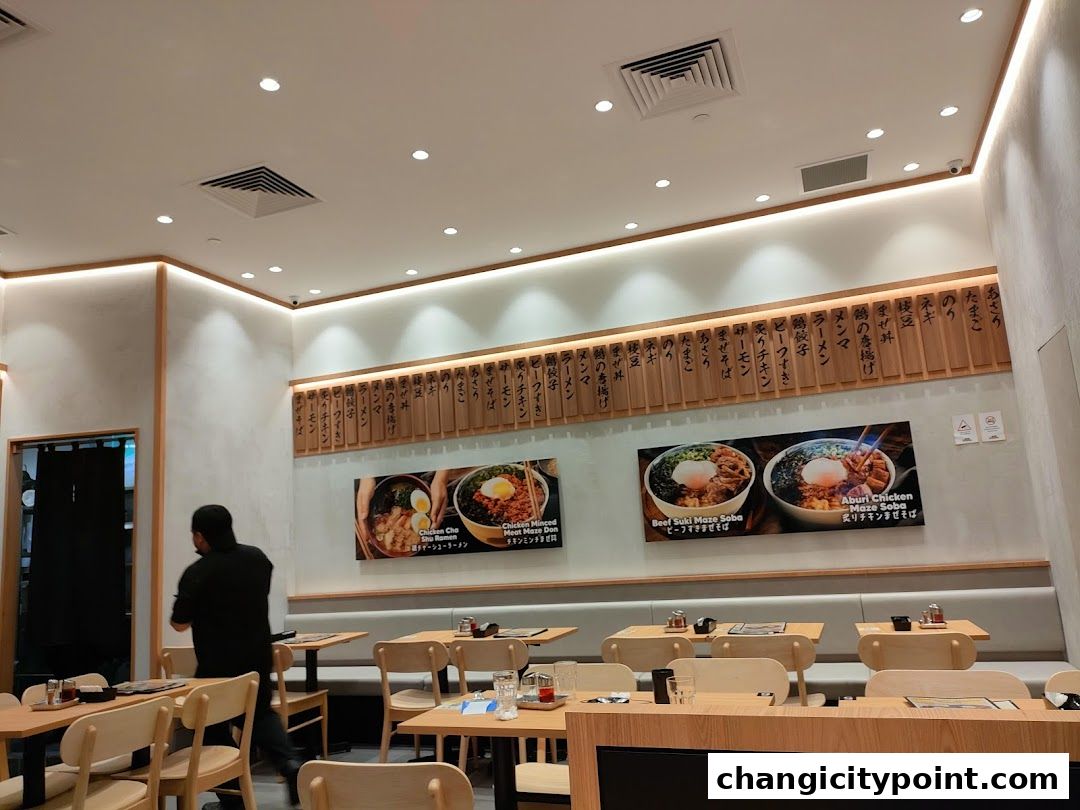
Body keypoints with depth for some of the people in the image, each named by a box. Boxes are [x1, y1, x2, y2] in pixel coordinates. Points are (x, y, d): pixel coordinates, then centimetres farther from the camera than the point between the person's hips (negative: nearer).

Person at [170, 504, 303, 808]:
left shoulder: (196, 573, -19)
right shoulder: (257, 557, -2)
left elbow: (180, 623, -10)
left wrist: (187, 613, 11)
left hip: (218, 663, -5)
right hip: (259, 655, 5)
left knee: (214, 724, 15)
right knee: (262, 713, 23)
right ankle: (290, 763, 2)